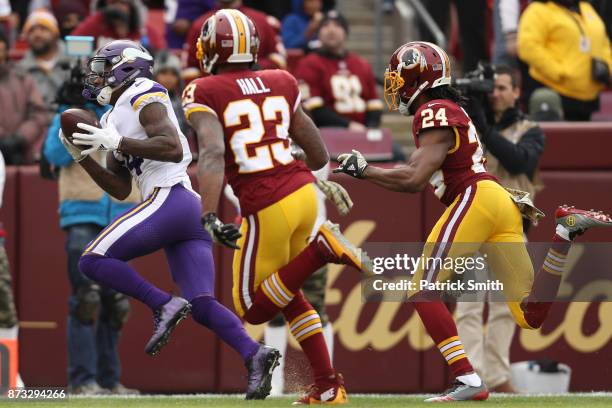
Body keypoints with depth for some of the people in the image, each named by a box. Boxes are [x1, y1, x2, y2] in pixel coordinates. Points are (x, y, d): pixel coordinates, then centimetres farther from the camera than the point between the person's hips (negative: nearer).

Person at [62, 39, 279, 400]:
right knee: (203, 305, -2)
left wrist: (116, 143, -12)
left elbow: (173, 148, -15)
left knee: (93, 260, -9)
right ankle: (254, 354, -20)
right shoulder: (115, 119, 27)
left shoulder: (144, 98, 1)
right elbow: (120, 190, 26)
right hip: (194, 210, 9)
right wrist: (83, 156, 17)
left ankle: (164, 305, -19)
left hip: (170, 199, -9)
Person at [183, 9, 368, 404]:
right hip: (303, 191, 6)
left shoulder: (203, 93, -3)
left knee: (254, 308, 10)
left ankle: (319, 249, -12)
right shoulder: (281, 84, 11)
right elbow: (319, 154, 17)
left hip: (266, 207, -6)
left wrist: (209, 216, -28)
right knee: (285, 292, 26)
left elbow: (213, 152, -21)